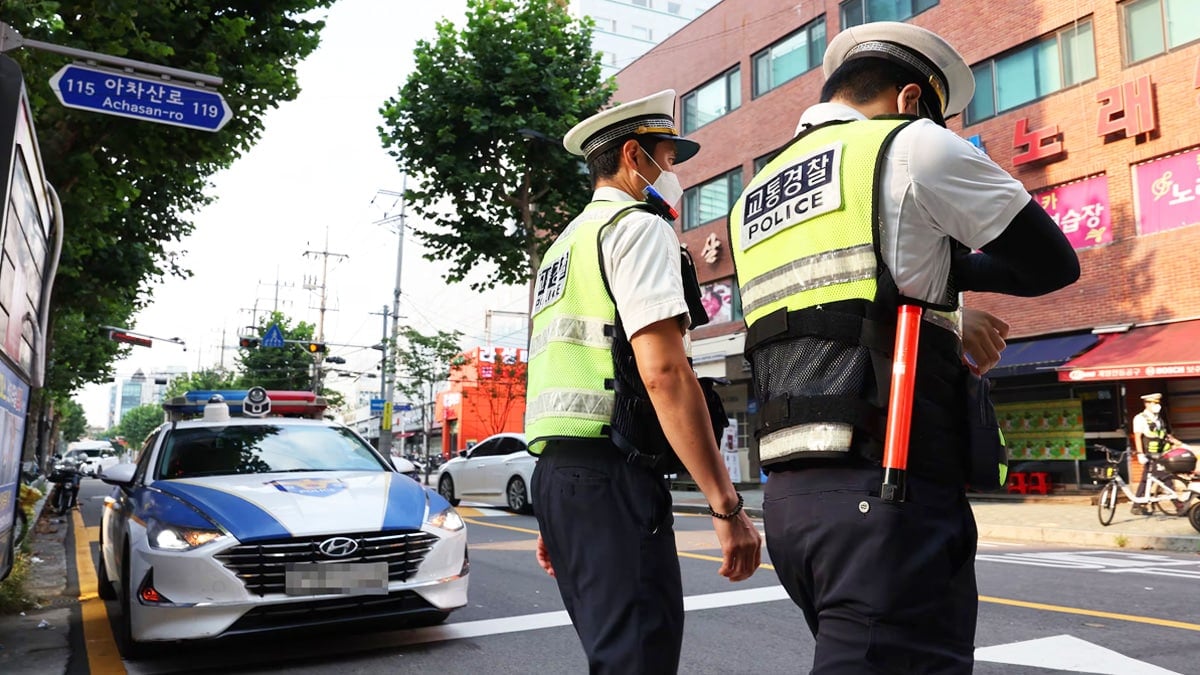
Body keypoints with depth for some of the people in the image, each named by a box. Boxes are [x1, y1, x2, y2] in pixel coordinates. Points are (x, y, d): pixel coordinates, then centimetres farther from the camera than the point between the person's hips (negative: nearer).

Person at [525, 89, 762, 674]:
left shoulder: (565, 245, 24)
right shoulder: (638, 227, -4)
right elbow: (663, 371, -18)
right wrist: (727, 506, -17)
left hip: (557, 471, 10)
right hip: (611, 474, -10)